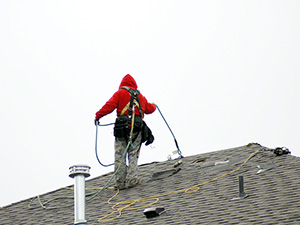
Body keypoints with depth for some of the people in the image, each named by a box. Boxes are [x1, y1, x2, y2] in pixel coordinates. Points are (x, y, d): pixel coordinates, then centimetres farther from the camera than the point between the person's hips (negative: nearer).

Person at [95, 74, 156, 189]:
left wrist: (98, 115, -2)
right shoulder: (141, 97, 19)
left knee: (119, 156, 0)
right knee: (133, 155, 7)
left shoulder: (120, 93, 7)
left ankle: (120, 183, -3)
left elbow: (110, 105, -6)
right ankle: (131, 179, -6)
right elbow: (149, 109, 34)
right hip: (137, 129, 3)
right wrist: (153, 106, 56)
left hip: (122, 127, -2)